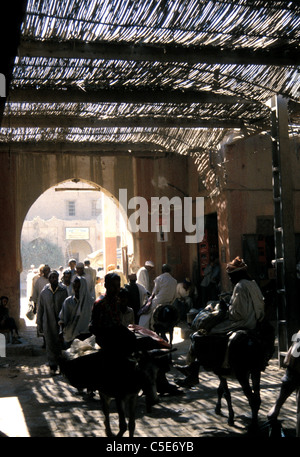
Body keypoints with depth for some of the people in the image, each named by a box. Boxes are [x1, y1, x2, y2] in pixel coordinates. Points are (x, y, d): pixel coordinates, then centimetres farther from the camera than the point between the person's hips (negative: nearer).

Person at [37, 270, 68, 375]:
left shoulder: (63, 290, -2)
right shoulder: (44, 292, 2)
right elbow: (40, 308, 8)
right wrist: (39, 324, 8)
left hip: (60, 322, 0)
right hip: (48, 323, 1)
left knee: (60, 344, 5)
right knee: (50, 345, -1)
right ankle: (53, 366, 6)